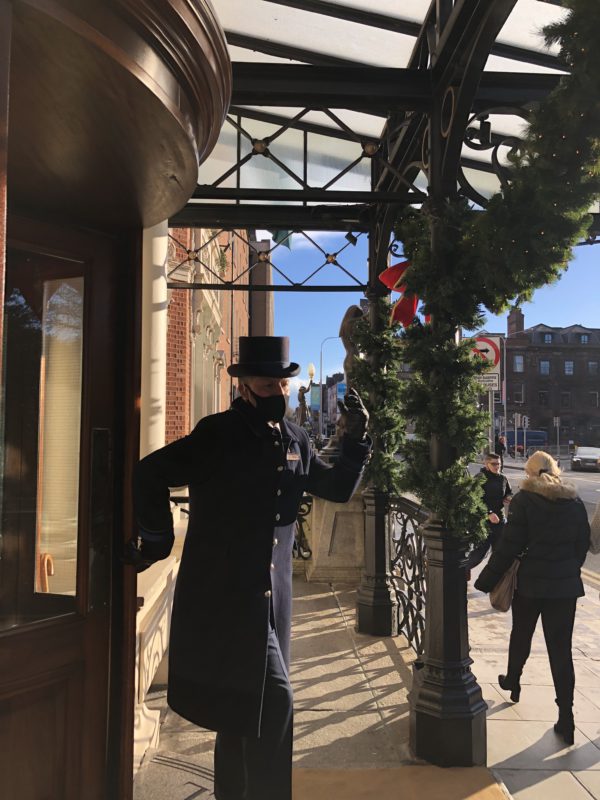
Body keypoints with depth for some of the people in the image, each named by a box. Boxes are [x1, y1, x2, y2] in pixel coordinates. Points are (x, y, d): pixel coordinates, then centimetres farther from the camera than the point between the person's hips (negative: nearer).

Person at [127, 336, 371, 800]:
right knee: (273, 699, -9)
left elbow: (338, 490, 11)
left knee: (244, 704, 20)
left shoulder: (295, 439, 6)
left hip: (271, 592, 6)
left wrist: (356, 439, -2)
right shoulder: (218, 434, -12)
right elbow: (151, 474, -8)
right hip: (223, 591, -6)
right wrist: (158, 541, -6)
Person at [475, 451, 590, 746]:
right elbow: (583, 543, 8)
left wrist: (486, 581, -7)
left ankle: (512, 682, 41)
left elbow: (509, 545, -14)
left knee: (521, 635, 20)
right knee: (561, 648, 6)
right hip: (566, 585, 3)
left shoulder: (524, 500, -12)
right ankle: (566, 717, 6)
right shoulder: (575, 502, 0)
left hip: (531, 582, -2)